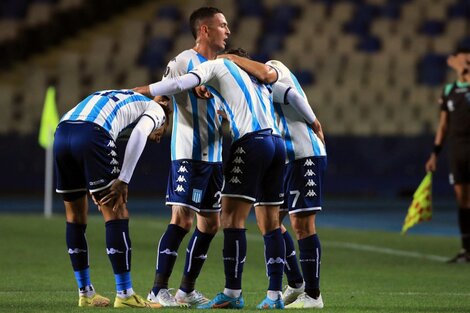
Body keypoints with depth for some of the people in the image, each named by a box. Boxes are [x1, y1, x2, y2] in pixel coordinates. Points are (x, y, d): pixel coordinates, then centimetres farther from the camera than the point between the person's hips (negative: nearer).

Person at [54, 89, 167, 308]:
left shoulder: (112, 98, 40)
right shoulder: (154, 109, 20)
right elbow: (139, 134, -3)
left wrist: (95, 189, 21)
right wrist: (123, 181, -6)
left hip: (61, 133, 7)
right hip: (91, 134, -7)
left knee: (75, 216, 18)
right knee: (116, 214, 1)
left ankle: (85, 293, 25)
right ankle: (124, 295, 2)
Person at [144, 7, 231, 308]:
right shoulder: (184, 62, -7)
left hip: (213, 155, 8)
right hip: (188, 154, -8)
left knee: (210, 224, 9)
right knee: (183, 220, -14)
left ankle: (187, 289, 19)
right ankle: (159, 289, -11)